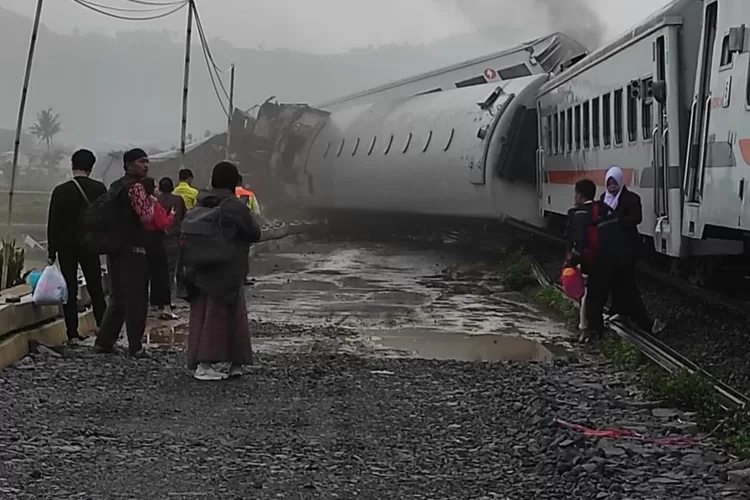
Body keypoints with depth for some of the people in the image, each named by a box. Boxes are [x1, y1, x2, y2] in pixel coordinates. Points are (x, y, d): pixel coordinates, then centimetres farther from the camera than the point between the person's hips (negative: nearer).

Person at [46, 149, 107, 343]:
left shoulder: (61, 191, -5)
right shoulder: (99, 189, -4)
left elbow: (53, 224, -4)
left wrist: (52, 252, 0)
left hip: (66, 247, -1)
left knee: (70, 292, 4)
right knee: (96, 290, 8)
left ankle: (72, 334, 2)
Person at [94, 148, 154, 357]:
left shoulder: (115, 186, 15)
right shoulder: (135, 187, -13)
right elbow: (146, 218, -19)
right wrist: (152, 203, -2)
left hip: (115, 248, 9)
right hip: (133, 250, -9)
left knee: (118, 297, 15)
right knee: (136, 300, -3)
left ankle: (104, 341, 14)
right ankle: (136, 347, 0)